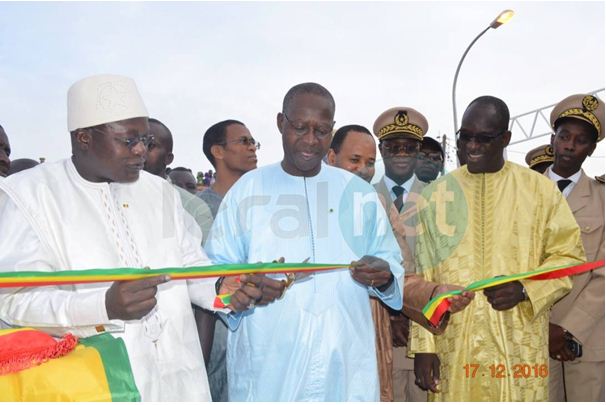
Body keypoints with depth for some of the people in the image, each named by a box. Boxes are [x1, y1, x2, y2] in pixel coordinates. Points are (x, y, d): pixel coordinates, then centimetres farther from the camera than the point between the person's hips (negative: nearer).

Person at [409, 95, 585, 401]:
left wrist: (526, 289, -11)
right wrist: (423, 347, 0)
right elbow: (422, 277, 3)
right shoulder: (436, 194, 4)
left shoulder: (539, 188, 3)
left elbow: (569, 254, 6)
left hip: (519, 349, 0)